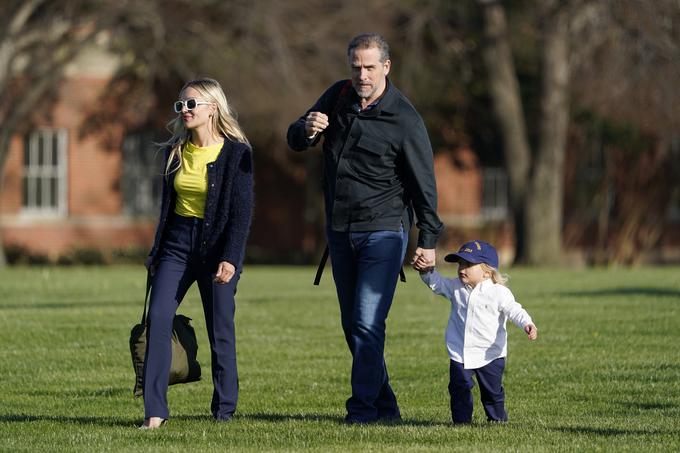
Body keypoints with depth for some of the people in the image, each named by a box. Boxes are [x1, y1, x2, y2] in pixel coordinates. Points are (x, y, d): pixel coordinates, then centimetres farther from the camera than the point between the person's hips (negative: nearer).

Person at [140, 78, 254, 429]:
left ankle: (224, 411, 14)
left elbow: (242, 212, -10)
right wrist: (156, 251, 19)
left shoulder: (235, 152, -7)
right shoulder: (175, 151, 8)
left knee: (220, 332, 0)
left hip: (217, 245, -4)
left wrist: (230, 258, -18)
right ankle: (155, 412, -12)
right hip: (177, 242, 4)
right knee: (157, 320, -11)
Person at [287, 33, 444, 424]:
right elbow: (295, 141, 8)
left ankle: (364, 407, -13)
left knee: (368, 323, -15)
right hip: (340, 230, 6)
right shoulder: (338, 97, 3)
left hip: (383, 231, -6)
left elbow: (423, 182, -8)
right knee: (353, 325, 11)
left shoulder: (405, 119, -12)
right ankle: (385, 404, 20)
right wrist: (307, 130, -17)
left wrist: (428, 240, -9)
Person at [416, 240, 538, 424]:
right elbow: (437, 283, 15)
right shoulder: (455, 288, 4)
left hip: (490, 354, -3)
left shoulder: (498, 292, -11)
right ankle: (461, 421, 12)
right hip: (460, 355, 3)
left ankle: (498, 420, 21)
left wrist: (527, 324, -33)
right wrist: (426, 271, -3)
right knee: (459, 388, 2)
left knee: (492, 391, 7)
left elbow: (514, 310, -16)